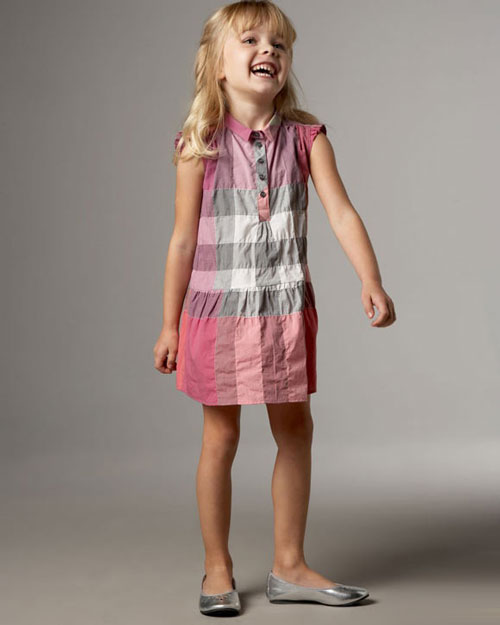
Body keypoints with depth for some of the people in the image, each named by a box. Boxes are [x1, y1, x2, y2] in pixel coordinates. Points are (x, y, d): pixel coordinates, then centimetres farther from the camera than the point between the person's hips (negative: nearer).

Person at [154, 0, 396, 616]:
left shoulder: (305, 136, -1)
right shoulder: (201, 144, -6)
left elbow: (341, 211, -9)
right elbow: (184, 239, -3)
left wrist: (370, 280, -24)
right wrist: (169, 325, 0)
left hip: (287, 310, 3)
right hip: (219, 310, -2)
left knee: (295, 431, 9)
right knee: (220, 436, 6)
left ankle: (289, 565, 24)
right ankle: (218, 570, 21)